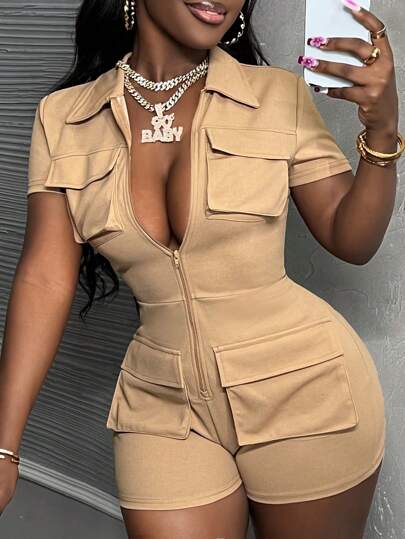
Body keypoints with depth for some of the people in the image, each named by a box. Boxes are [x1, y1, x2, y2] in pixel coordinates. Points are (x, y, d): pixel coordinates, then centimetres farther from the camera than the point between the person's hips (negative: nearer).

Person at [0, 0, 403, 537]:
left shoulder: (280, 97, -7)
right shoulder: (63, 118, -3)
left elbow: (351, 240, -1)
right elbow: (46, 279, -4)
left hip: (304, 389, 0)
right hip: (164, 408, 1)